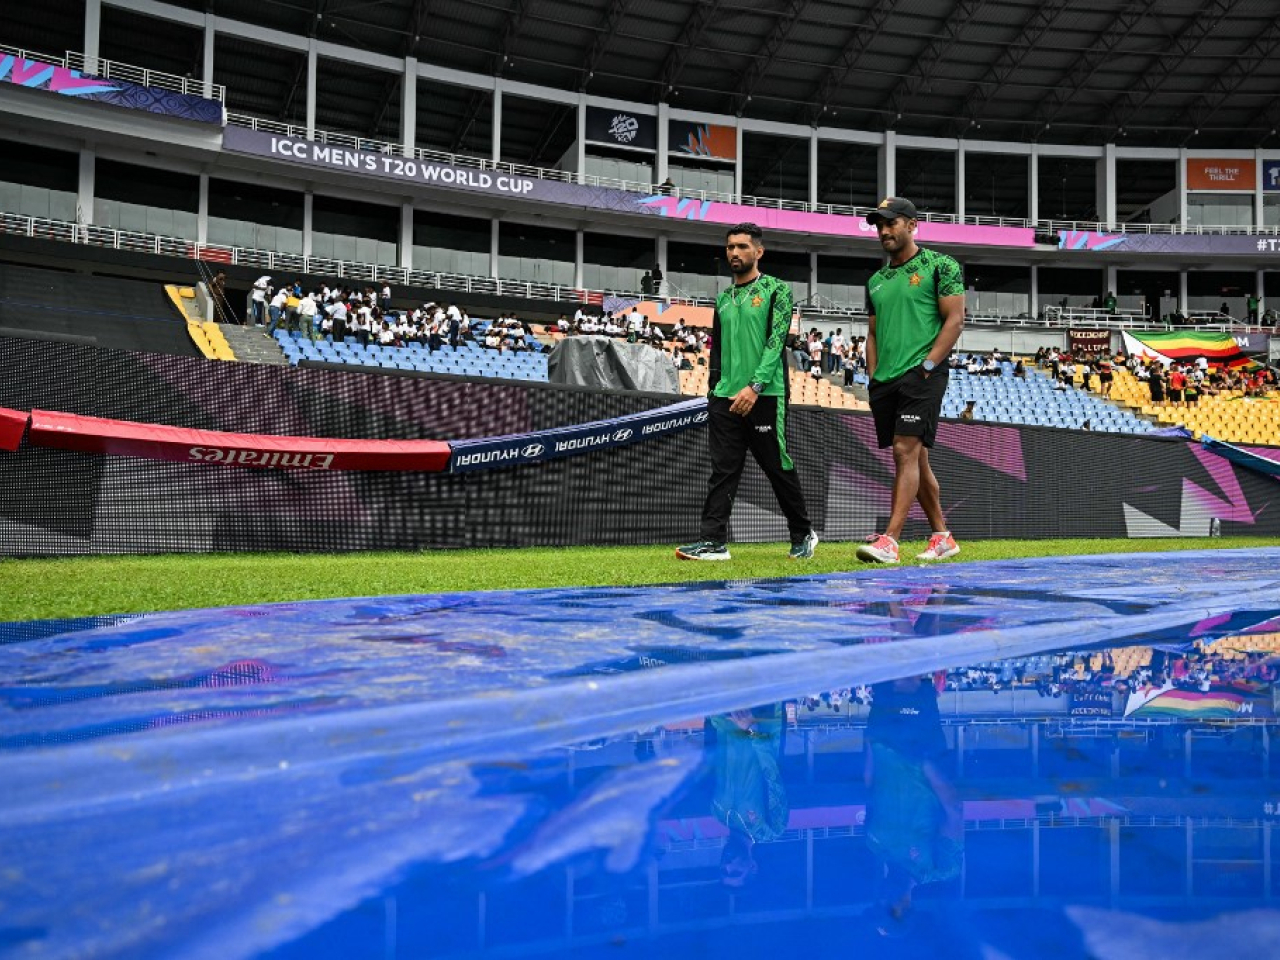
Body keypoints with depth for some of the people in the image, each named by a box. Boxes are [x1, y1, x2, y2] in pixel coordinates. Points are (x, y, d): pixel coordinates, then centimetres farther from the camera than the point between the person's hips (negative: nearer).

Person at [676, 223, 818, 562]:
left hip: (764, 396, -5)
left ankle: (803, 534, 19)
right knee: (722, 470, 1)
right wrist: (713, 391, 13)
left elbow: (776, 341, -11)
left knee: (779, 468, 3)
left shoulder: (776, 290, 0)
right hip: (724, 399, 5)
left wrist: (754, 386, -20)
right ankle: (714, 541, 1)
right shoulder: (723, 299, 18)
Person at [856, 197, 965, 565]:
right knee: (916, 458, 10)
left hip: (922, 375, -7)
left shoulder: (940, 266, 0)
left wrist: (928, 365, -14)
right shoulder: (876, 280, 19)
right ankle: (943, 537, 20)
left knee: (906, 452, -16)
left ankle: (889, 541, -20)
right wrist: (874, 377, 10)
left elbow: (955, 319, -6)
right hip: (886, 381, 7)